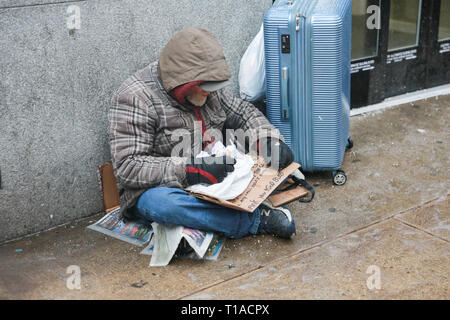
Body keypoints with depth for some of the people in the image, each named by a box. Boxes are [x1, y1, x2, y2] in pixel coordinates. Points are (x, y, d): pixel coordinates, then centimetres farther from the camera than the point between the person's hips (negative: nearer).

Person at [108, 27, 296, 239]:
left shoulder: (208, 89, 2)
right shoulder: (135, 98, -19)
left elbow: (243, 112, 13)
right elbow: (127, 168, -24)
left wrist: (269, 141, -9)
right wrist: (191, 170, -32)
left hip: (213, 180, 6)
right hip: (156, 189, -6)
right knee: (162, 203, -41)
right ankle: (257, 220, -30)